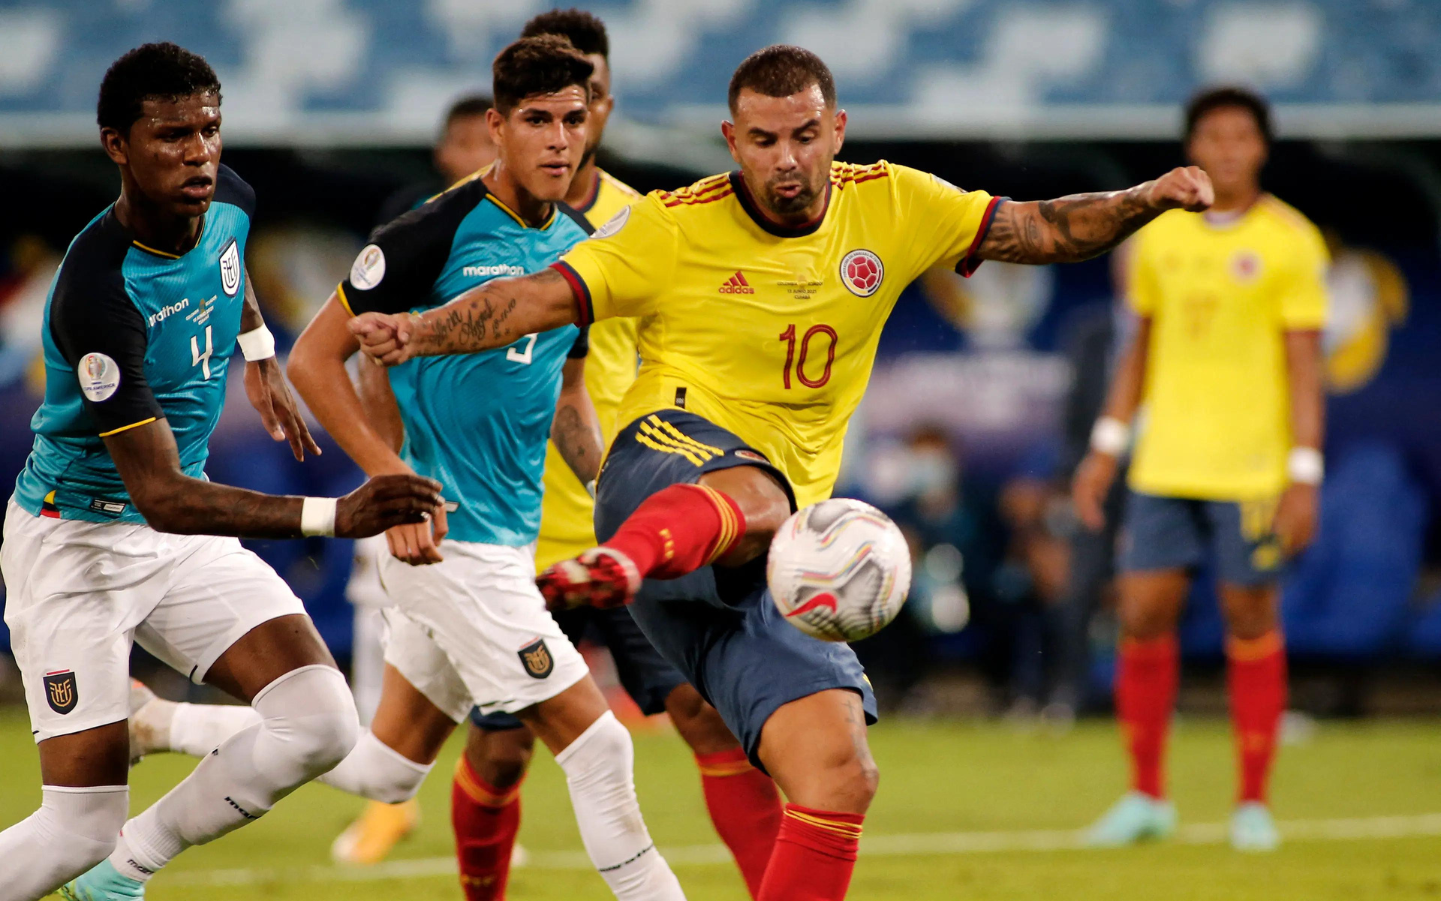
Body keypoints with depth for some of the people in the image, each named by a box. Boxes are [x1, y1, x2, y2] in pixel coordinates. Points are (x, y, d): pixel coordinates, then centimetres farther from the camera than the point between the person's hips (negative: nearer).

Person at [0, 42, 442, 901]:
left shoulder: (226, 200, -8)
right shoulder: (97, 291, -31)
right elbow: (159, 495, -33)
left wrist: (260, 355, 27)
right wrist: (334, 515, -40)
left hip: (187, 540, 7)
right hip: (77, 541, -7)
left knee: (320, 721, -12)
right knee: (82, 825, -13)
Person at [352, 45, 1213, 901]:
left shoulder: (890, 207, 11)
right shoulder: (675, 228, -1)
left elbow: (1043, 229, 16)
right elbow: (534, 298, -7)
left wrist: (1149, 199, -1)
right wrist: (419, 331, -23)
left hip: (764, 563, 6)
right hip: (668, 468, -6)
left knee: (840, 773, -11)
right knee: (756, 495, -45)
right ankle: (620, 563, -80)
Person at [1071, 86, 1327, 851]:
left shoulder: (1289, 242, -4)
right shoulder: (1162, 234, 8)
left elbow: (1305, 366, -6)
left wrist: (1304, 476, -11)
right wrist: (1107, 444, 13)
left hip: (1251, 471, -4)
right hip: (1164, 465, 4)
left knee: (1251, 623, 1)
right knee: (1143, 616, 0)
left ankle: (1253, 803, 10)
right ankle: (1147, 796, 12)